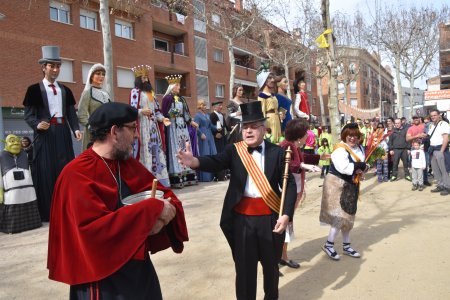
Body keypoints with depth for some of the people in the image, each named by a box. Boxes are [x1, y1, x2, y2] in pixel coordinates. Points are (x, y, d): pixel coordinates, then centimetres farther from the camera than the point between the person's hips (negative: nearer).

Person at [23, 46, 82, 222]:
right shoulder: (34, 89, 2)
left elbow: (71, 113, 9)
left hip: (63, 133, 4)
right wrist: (37, 124, -22)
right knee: (46, 172, -2)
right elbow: (28, 115, -2)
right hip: (45, 134, -4)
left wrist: (76, 129, -8)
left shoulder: (65, 90, 14)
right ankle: (47, 213, 6)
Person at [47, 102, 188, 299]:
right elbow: (93, 228, -29)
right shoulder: (77, 175, -19)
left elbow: (165, 195, 7)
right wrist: (152, 209, -27)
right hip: (102, 279, -7)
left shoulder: (128, 163, 4)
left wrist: (166, 212, -17)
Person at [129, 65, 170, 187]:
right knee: (145, 150, -10)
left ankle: (158, 178, 8)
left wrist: (162, 119, 4)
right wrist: (141, 111, -26)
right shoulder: (135, 91, 0)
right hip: (142, 125, -7)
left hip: (153, 125, 7)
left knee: (155, 150, 4)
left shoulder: (150, 91, 19)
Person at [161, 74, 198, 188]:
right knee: (175, 149, -9)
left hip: (183, 126, 8)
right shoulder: (168, 98, -6)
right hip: (173, 126, -8)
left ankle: (187, 176, 11)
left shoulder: (181, 98, 16)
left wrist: (191, 122, 23)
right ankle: (176, 178, -7)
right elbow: (165, 113, -10)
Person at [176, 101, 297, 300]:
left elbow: (290, 185, -1)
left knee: (271, 265, 20)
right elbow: (215, 162, -19)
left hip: (270, 217, 1)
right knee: (244, 268, 10)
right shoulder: (233, 150, -1)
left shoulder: (277, 152, -1)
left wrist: (286, 215, -12)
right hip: (242, 218, -1)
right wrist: (194, 161, -40)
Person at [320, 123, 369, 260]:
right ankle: (328, 244, 4)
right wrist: (359, 165, -19)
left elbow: (364, 166, 11)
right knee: (340, 216, -10)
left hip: (351, 186, 9)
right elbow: (344, 168, -31)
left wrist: (363, 167, -12)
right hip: (337, 185, -9)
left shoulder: (360, 148, 9)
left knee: (348, 216, 14)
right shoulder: (340, 150, -18)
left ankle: (346, 246, 26)